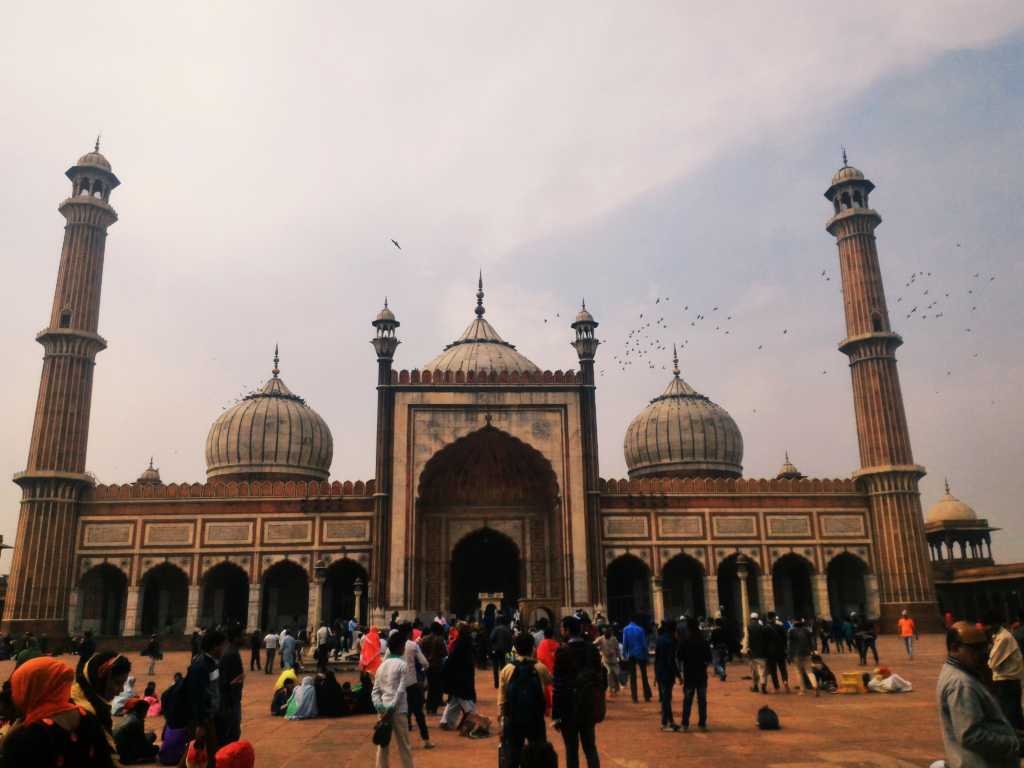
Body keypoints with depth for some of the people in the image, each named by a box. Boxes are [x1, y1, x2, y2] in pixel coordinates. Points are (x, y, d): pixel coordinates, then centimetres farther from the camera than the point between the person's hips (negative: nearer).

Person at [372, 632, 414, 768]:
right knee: (403, 747, 3)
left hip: (383, 711, 5)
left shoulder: (382, 665, 12)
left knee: (383, 746, 10)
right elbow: (400, 690, -15)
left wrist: (379, 706, -2)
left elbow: (375, 691, 8)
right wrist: (391, 708, -15)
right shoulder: (402, 665, -6)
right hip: (397, 711, -5)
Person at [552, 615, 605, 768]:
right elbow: (600, 678, 6)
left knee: (572, 750, 7)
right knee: (590, 748, 13)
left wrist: (556, 715, -10)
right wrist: (599, 705, 15)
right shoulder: (592, 649, 2)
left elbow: (559, 686, -15)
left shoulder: (563, 652, -14)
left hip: (569, 708, -4)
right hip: (589, 707, 5)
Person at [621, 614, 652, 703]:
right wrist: (647, 654, -2)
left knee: (632, 677, 6)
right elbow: (644, 643, -8)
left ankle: (634, 698, 2)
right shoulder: (640, 629, -9)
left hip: (631, 656, 1)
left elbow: (624, 643, -6)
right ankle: (647, 696, 10)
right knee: (644, 676, 10)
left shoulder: (626, 629, -4)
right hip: (640, 654, -1)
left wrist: (624, 654, -2)